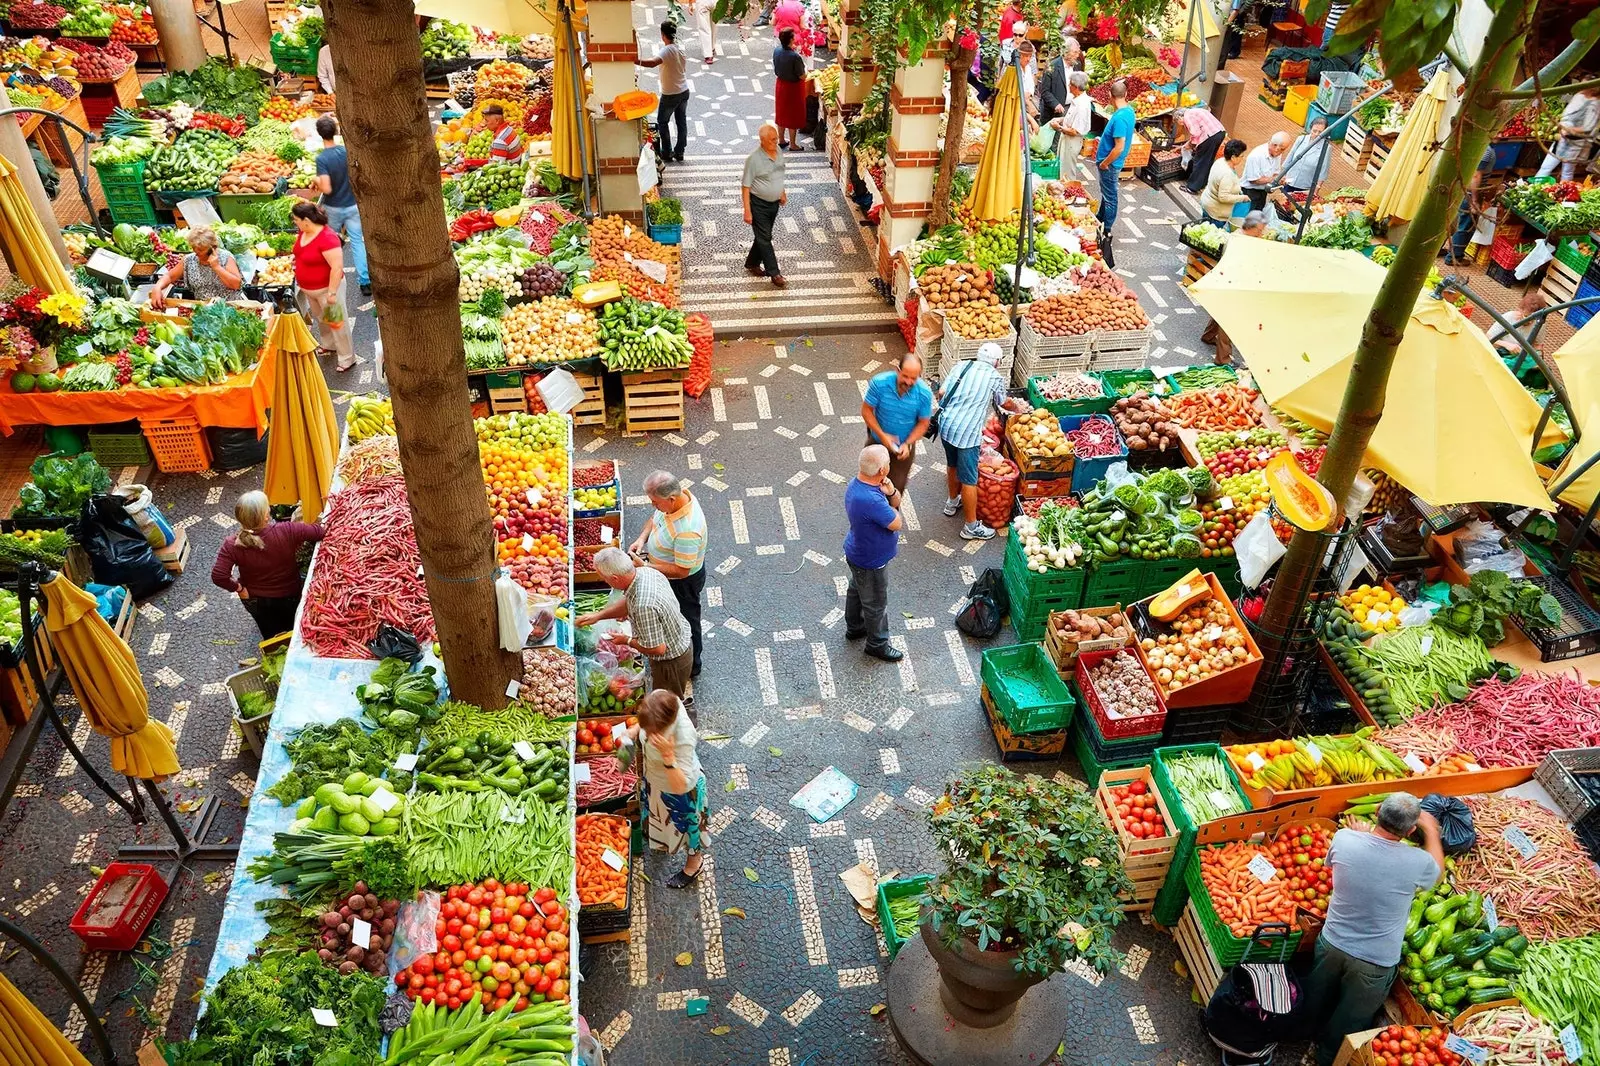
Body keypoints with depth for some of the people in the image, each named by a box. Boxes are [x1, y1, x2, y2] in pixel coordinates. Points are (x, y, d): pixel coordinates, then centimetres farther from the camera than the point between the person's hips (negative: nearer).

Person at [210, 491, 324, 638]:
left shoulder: (232, 544, -31)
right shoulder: (287, 531, -35)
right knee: (293, 632, 32)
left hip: (255, 601, 1)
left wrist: (238, 588, -15)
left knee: (270, 633, 33)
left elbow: (218, 576, -34)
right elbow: (318, 531, -22)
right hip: (290, 596, -1)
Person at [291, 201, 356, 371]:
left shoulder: (327, 238, -31)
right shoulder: (304, 232, -4)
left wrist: (332, 293, -29)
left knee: (336, 322, 4)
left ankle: (348, 358, 17)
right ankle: (329, 345, 48)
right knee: (320, 319, 26)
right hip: (308, 288, 9)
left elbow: (337, 268, -31)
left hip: (326, 288, -9)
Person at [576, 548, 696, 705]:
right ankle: (684, 697, 63)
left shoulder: (644, 606, -42)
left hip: (671, 661, -8)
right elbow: (629, 603, 7)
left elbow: (658, 649, -32)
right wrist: (598, 615, 1)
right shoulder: (646, 571, -14)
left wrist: (627, 640, -17)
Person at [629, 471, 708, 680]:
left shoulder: (687, 530, -42)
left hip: (683, 582, -8)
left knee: (686, 623, 17)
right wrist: (642, 538, -13)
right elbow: (654, 517, 5)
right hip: (667, 576, 8)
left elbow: (681, 570, -33)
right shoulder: (676, 496, -16)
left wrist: (645, 566, -28)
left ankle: (691, 667, 43)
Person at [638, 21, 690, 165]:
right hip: (684, 91, 7)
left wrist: (635, 61, -46)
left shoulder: (666, 51, -24)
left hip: (670, 95, -7)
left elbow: (653, 63, -43)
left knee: (662, 122, 11)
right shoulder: (681, 48, 0)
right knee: (681, 122, 15)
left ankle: (667, 153, 16)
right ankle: (679, 153, 23)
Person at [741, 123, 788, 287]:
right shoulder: (754, 159, -24)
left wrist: (782, 192, 20)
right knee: (764, 239, 0)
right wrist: (747, 210, -19)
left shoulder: (778, 151, -3)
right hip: (759, 204, -7)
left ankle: (752, 263, 37)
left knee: (764, 236, 18)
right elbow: (745, 186, -18)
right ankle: (775, 274, 6)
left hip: (774, 203, 7)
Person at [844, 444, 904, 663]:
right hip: (871, 561, -9)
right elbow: (896, 524, -27)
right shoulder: (870, 500, -42)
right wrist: (887, 501, -12)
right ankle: (877, 644, 35)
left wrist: (891, 493, -23)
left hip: (858, 553, 9)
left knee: (856, 590, 29)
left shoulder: (858, 482, -11)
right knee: (876, 603, 14)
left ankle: (854, 627, 52)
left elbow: (897, 503, 0)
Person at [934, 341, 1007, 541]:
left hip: (946, 425, 6)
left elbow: (941, 392, 5)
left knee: (953, 465, 30)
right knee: (969, 480, 3)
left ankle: (952, 502, 51)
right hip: (967, 432, -6)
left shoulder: (962, 365, 9)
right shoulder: (995, 377, 0)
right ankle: (971, 527, 11)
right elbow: (1003, 402, 17)